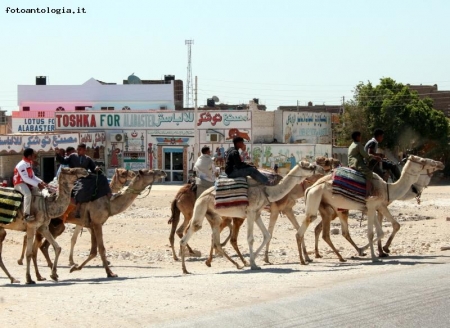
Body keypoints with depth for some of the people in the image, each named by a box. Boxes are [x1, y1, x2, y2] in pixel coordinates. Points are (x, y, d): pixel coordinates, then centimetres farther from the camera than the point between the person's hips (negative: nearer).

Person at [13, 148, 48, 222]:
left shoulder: (29, 164, 9)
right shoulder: (21, 165, -22)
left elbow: (32, 176, 14)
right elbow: (25, 178, -28)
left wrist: (41, 182, -2)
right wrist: (37, 184, -29)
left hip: (27, 183, 10)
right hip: (19, 183, -10)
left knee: (43, 189, 9)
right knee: (28, 194, -37)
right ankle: (26, 215, -39)